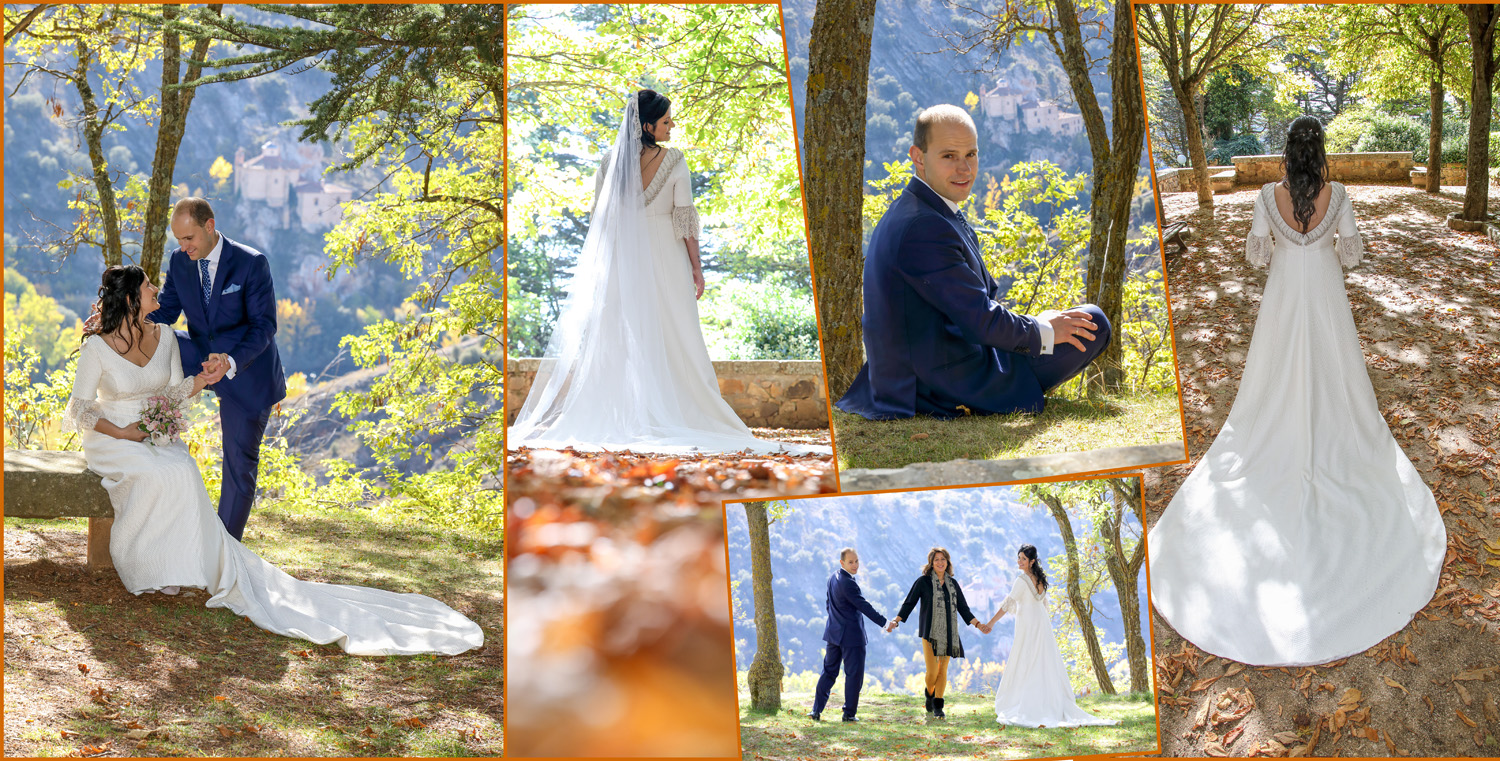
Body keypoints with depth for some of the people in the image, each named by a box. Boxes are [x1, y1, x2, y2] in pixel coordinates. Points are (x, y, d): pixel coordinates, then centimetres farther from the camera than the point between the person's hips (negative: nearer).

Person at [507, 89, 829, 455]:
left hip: (622, 259, 3)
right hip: (666, 258, -3)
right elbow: (684, 218, -9)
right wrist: (696, 264, -2)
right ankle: (676, 414, 3)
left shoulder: (611, 160, -2)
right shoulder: (673, 161, -11)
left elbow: (599, 217, 3)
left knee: (622, 338, 8)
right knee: (672, 337, 3)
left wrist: (599, 262, 12)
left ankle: (621, 416, 8)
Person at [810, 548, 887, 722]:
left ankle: (816, 710, 9)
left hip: (834, 633, 9)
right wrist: (884, 622, -13)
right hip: (851, 634, -9)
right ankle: (849, 713, 8)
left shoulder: (833, 578, 7)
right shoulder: (848, 583, -21)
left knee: (829, 671, 13)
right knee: (854, 674, 3)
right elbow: (864, 606, -20)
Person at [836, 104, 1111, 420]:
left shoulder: (902, 215, 10)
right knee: (1092, 323, 0)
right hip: (947, 390, -11)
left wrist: (1034, 325, 9)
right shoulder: (925, 229, -24)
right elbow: (981, 321, -23)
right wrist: (1044, 332, -6)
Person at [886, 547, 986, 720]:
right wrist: (896, 620, -13)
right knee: (932, 672, -10)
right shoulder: (923, 582, 0)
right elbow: (909, 604, -1)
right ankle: (930, 696, 20)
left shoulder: (952, 584, 11)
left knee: (943, 670, 3)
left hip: (947, 633, 4)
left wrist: (977, 624, 7)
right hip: (930, 632, -4)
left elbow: (963, 608, 16)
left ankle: (938, 707, 11)